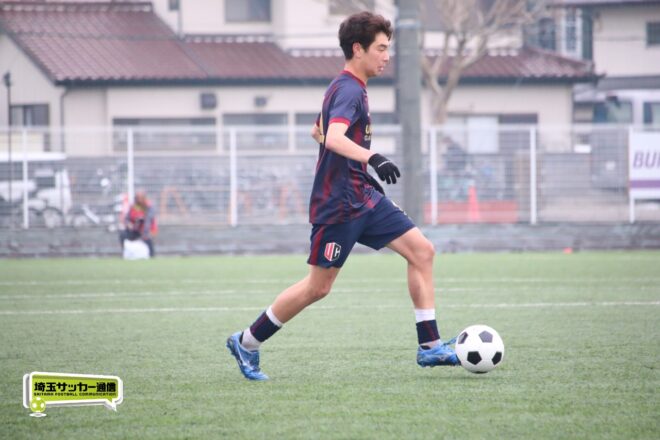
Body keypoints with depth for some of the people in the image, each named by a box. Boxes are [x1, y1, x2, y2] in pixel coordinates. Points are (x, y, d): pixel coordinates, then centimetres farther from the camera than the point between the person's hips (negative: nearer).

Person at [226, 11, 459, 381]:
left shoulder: (349, 88, 14)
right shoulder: (348, 91, -17)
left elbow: (318, 132, 28)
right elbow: (334, 139, -35)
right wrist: (373, 159, -48)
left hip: (363, 198, 10)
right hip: (339, 204, -10)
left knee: (422, 251, 0)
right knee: (318, 287, -2)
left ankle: (430, 346, 0)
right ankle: (246, 343, 13)